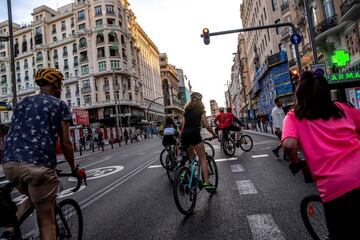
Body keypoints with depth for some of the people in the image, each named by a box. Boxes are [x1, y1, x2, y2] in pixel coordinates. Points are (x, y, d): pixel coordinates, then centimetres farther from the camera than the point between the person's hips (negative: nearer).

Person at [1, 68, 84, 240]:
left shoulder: (22, 103, 22)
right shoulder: (59, 104, 6)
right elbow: (65, 143, 4)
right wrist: (74, 169, 17)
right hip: (38, 165, -6)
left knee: (33, 198, 33)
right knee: (46, 220, 6)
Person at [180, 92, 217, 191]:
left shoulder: (186, 111, 22)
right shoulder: (200, 111, 9)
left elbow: (182, 126, 17)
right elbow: (207, 126, 1)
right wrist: (214, 134, 15)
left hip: (185, 135, 5)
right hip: (194, 134, -5)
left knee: (190, 157, 23)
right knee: (203, 158, -3)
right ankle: (206, 182, -11)